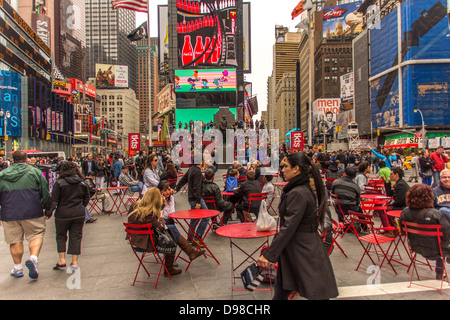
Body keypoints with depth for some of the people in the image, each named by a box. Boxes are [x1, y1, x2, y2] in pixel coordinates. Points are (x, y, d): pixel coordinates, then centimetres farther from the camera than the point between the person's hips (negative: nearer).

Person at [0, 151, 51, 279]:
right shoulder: (35, 172, 0)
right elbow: (45, 193, 0)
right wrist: (48, 208, 11)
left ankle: (17, 268, 19)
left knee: (15, 240, 11)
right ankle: (33, 258, -15)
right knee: (36, 235, 7)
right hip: (32, 212, -2)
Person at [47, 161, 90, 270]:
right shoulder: (82, 184, 4)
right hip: (79, 214, 3)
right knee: (76, 236, 8)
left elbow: (54, 200, -10)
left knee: (61, 236, 15)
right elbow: (86, 198, 12)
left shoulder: (59, 183, -8)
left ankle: (62, 260, 10)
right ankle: (74, 261, 10)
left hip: (63, 214, -2)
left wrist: (50, 211, -2)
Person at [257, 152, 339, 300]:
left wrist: (268, 254, -18)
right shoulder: (305, 189, 8)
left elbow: (288, 228, -24)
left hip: (303, 253, -9)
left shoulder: (297, 193, -23)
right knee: (281, 290, 18)